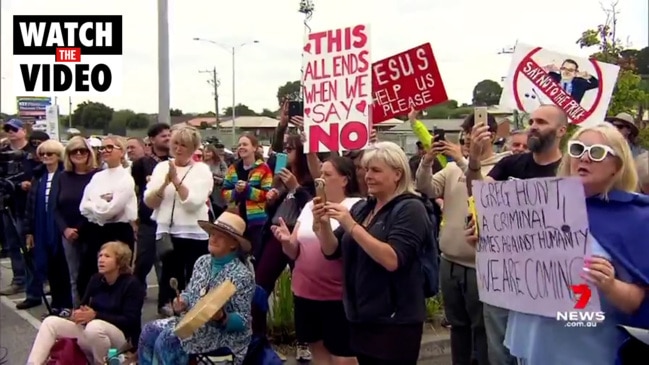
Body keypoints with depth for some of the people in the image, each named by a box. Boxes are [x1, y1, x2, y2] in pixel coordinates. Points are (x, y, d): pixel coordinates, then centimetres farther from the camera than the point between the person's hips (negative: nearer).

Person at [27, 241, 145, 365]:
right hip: (91, 331, 7)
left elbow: (130, 321, -18)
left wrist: (96, 315, -24)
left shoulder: (132, 284, -12)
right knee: (51, 322, -6)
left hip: (123, 338, -7)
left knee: (95, 326, -39)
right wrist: (79, 314, -13)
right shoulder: (96, 279, 7)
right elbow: (84, 306, 13)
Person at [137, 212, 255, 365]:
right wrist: (182, 303, -6)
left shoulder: (242, 275, -16)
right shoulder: (202, 261, 5)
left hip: (222, 332, -8)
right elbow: (189, 292, 16)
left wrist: (221, 317, -34)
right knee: (150, 330, -10)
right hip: (192, 321, 8)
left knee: (166, 340, -24)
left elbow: (243, 321, -16)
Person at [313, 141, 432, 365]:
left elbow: (392, 260, -23)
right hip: (361, 318, 7)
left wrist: (351, 226, -25)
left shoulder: (410, 209, -10)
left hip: (394, 322, -7)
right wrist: (323, 224, -10)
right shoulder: (361, 207, 11)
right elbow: (332, 251, 9)